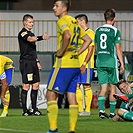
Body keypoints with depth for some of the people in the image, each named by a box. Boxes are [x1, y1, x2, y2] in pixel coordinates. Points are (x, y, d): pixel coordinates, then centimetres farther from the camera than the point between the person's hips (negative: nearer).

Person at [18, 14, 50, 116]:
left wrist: (37, 61, 19)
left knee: (36, 85, 7)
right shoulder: (23, 33, -7)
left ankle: (34, 109, 12)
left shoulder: (31, 34, 21)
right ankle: (25, 110, -6)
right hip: (25, 62, -9)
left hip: (33, 62, 9)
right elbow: (30, 39, -29)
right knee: (26, 86, -8)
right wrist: (41, 37, -44)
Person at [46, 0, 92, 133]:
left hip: (63, 64, -9)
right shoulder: (74, 22, 17)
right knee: (71, 97, 8)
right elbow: (88, 40, 23)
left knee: (50, 95, -3)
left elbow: (67, 36, -30)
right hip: (75, 64, 9)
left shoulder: (62, 21, -10)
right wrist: (77, 52, 15)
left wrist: (61, 52, -18)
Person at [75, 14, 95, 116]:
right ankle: (80, 109, 8)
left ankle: (87, 110, -2)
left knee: (86, 86, -5)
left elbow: (90, 50, -13)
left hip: (86, 65, -8)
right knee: (77, 86, 4)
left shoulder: (90, 33, -8)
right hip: (77, 64, 8)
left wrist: (84, 64, -18)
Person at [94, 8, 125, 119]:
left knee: (103, 87, 4)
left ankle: (101, 110, -12)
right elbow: (118, 48, -8)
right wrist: (122, 64, -3)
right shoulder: (115, 31, -7)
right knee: (113, 87, 5)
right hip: (111, 62, -4)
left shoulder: (98, 30, 8)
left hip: (100, 61, 4)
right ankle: (112, 113, 6)